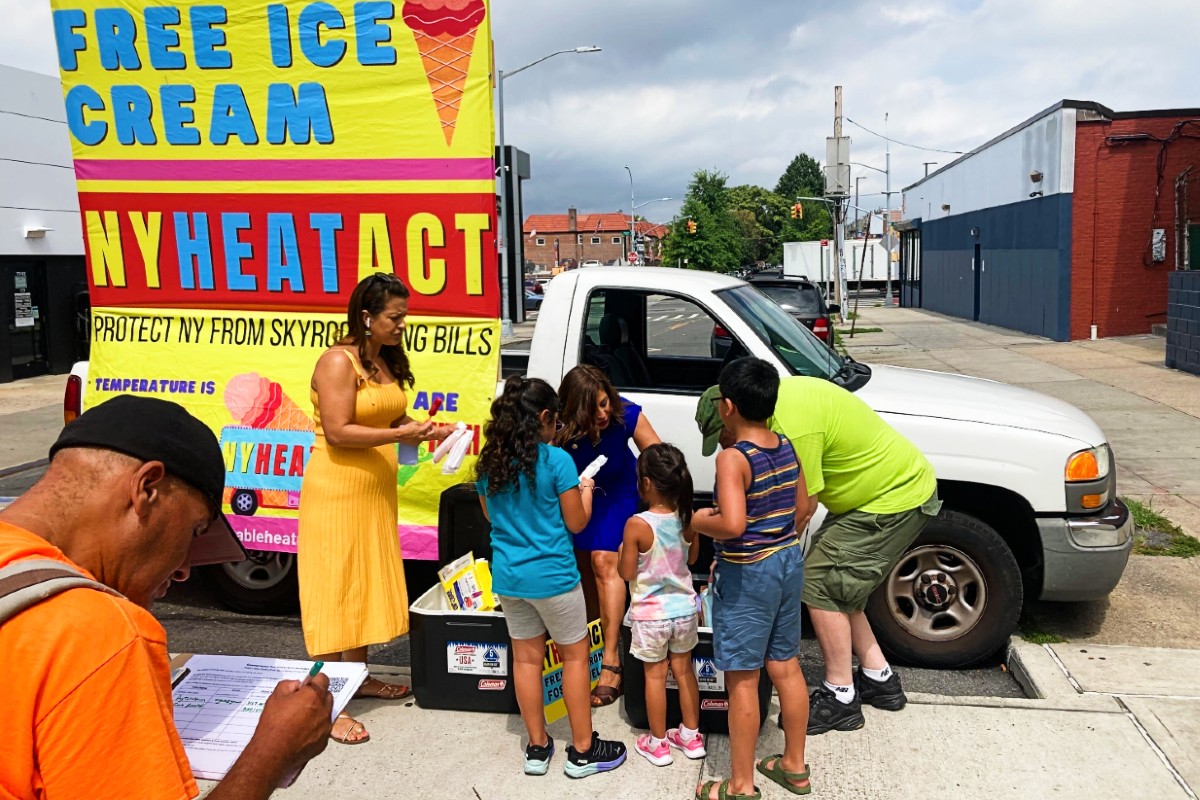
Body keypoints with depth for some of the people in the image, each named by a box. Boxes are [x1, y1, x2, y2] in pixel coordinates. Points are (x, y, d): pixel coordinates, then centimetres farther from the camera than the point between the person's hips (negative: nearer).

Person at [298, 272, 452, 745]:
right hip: (337, 492, -8)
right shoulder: (338, 361, -15)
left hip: (376, 491, 8)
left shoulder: (388, 361, 10)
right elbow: (337, 432, -22)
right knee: (334, 590, -2)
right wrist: (400, 434, -22)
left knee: (367, 583, 16)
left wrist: (423, 429, -2)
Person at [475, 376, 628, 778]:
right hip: (552, 576, -5)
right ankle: (582, 751, 21)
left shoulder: (489, 462, 0)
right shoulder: (556, 461, -16)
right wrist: (585, 489, 10)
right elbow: (576, 522, -7)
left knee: (526, 658, 16)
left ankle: (537, 747, 28)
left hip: (507, 577, 5)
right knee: (575, 655, 12)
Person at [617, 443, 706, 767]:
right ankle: (691, 736, 31)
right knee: (684, 670, 18)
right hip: (684, 608, 5)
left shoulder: (637, 525, -22)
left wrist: (622, 550, 2)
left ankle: (658, 744, 23)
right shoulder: (688, 518, -7)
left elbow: (627, 573, -15)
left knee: (655, 675, 10)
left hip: (651, 614, -4)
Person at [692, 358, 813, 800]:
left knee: (742, 679, 4)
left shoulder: (733, 458, -21)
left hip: (746, 573, -8)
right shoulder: (787, 448, 2)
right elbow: (803, 509, 11)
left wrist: (700, 522, -13)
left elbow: (732, 524, -32)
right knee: (786, 667, 19)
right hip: (789, 562, 8)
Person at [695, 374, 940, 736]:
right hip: (899, 485, 10)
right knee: (834, 584, 13)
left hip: (898, 497, -10)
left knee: (819, 584, -9)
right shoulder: (779, 393, 0)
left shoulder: (793, 424, -31)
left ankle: (840, 698, 4)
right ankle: (879, 679, 25)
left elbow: (804, 504, -21)